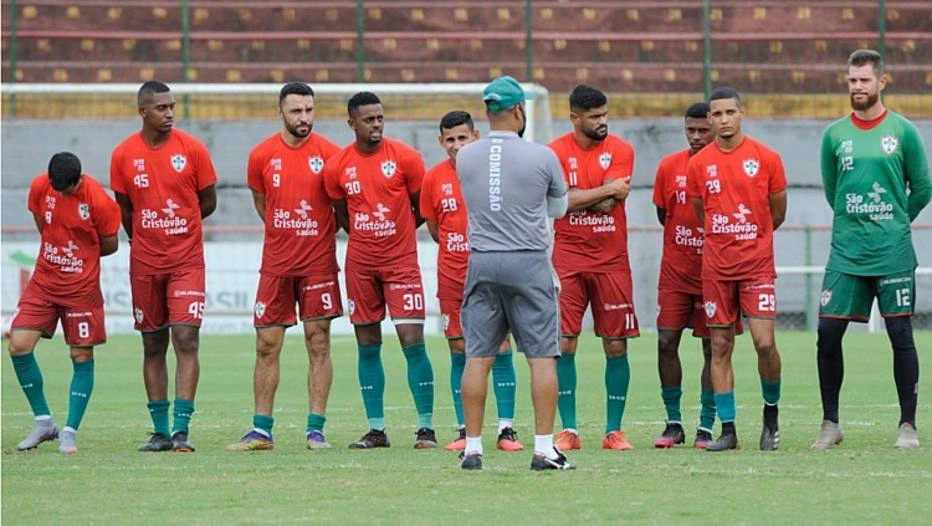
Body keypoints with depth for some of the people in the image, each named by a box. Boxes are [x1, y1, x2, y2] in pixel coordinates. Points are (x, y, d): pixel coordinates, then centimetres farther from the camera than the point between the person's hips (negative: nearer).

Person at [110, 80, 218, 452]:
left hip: (187, 261, -2)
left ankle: (181, 430, -14)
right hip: (144, 263, 2)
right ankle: (160, 431, 13)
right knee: (153, 345, 6)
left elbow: (208, 202, 6)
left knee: (186, 340, -12)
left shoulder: (191, 149, -4)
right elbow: (125, 209, 11)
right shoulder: (124, 155, 0)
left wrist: (176, 227, 11)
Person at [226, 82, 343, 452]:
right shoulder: (262, 155, 2)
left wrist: (319, 235, 4)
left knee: (318, 343, -2)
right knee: (267, 345, 2)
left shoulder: (330, 154, -4)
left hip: (318, 262, -2)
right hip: (276, 262, 2)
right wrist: (289, 234, 11)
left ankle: (315, 429, 2)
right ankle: (261, 431, 7)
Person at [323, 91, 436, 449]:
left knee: (412, 341, -8)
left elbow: (422, 208, 5)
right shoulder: (337, 167, 1)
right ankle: (376, 429, 12)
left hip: (401, 261, -3)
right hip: (360, 262, 3)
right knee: (367, 346, 5)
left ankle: (426, 427, -3)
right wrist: (365, 235, 10)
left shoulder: (405, 158, -6)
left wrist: (396, 231, 9)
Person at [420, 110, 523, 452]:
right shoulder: (434, 179, 3)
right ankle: (466, 431, 8)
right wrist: (458, 248, 8)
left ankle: (506, 429, -3)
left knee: (500, 346, -6)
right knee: (459, 350, 3)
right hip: (451, 276, 2)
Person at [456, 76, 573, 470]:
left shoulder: (464, 157, 1)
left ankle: (472, 448, 6)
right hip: (529, 263, -3)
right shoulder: (541, 157, -7)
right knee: (542, 356, 2)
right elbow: (559, 207, 10)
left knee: (477, 357, 6)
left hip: (482, 263, 3)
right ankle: (544, 449, -2)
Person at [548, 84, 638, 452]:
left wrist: (577, 197, -8)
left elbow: (607, 205, -10)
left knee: (616, 346, 1)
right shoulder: (556, 153, 1)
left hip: (611, 260, 1)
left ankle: (614, 431, 9)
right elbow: (563, 201, -13)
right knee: (564, 344, -5)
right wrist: (608, 190, -11)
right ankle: (569, 431, 2)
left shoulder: (620, 150, 2)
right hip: (568, 259, -1)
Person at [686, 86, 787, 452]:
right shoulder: (699, 164, 3)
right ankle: (727, 429, 6)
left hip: (757, 264, -2)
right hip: (715, 266, 2)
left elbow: (777, 213, 9)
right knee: (720, 346, 2)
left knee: (764, 342, -11)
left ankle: (771, 411, 13)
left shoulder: (766, 158, -2)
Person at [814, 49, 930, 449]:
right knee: (828, 333, -3)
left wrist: (893, 222, 10)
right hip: (846, 251, 2)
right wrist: (856, 221, 12)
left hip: (893, 252, -2)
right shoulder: (834, 134, 7)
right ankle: (830, 424, 7)